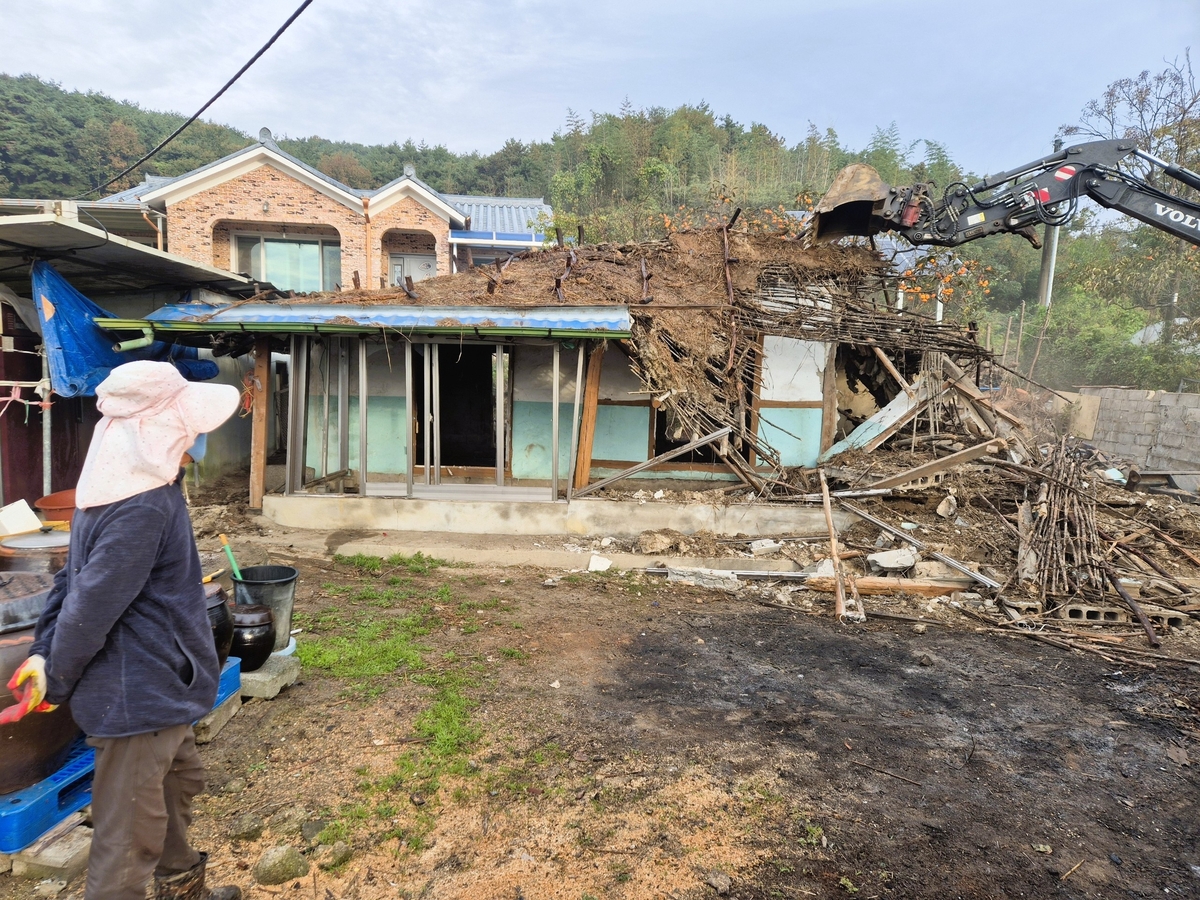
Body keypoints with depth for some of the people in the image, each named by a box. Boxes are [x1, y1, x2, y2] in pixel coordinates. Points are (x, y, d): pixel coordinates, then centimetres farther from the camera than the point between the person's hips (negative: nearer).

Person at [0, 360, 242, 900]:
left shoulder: (124, 488, 5)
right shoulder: (144, 509, -27)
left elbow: (71, 578, 9)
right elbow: (90, 607, -24)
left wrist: (44, 652, 5)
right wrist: (55, 685, -11)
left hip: (157, 686, 10)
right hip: (140, 694, -10)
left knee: (179, 781, 27)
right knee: (129, 834, 5)